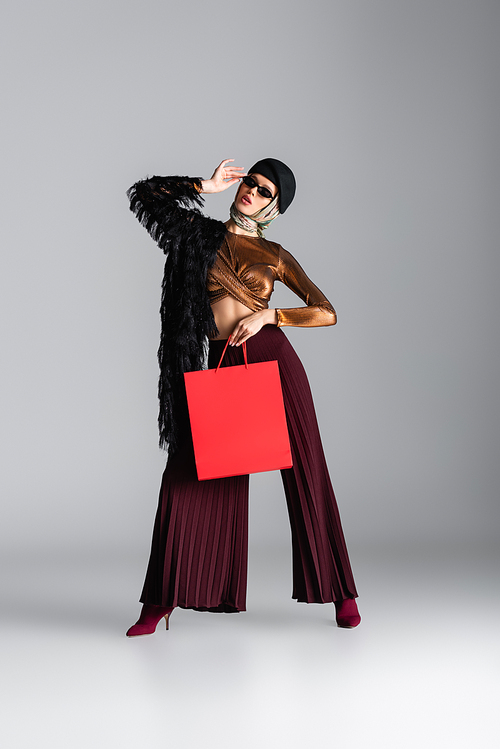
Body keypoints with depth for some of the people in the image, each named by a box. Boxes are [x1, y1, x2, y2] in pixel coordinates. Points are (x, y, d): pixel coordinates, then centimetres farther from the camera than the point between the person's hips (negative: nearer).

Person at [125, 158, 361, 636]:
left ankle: (341, 593, 13)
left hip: (273, 360, -1)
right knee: (185, 478, -3)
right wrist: (207, 186, 6)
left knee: (307, 476, 0)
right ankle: (161, 601, 9)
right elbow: (145, 193, 11)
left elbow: (327, 312, 3)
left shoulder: (275, 256, 8)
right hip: (220, 365, 2)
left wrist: (267, 314, -8)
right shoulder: (201, 234, 13)